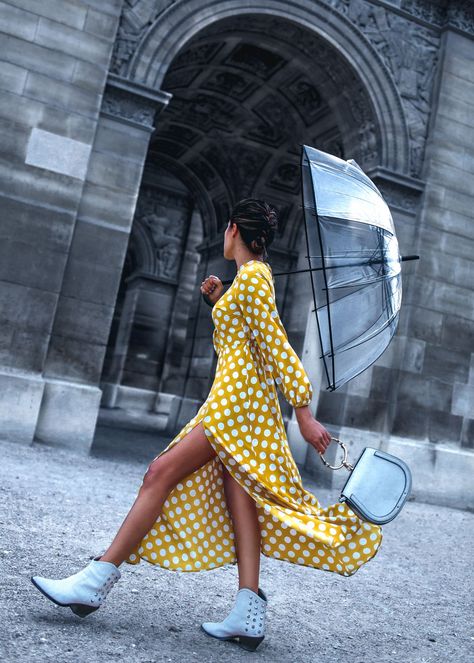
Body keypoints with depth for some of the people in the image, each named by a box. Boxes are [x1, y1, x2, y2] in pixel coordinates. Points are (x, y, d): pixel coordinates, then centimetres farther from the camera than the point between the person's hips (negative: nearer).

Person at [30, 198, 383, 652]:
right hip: (239, 399, 10)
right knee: (238, 495, 2)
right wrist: (219, 301, 19)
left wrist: (303, 412, -17)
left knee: (162, 473, -12)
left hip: (238, 395, -10)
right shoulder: (255, 274, 22)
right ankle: (249, 614, 1)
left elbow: (275, 346, -15)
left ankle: (96, 581, -9)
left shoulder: (251, 275, -8)